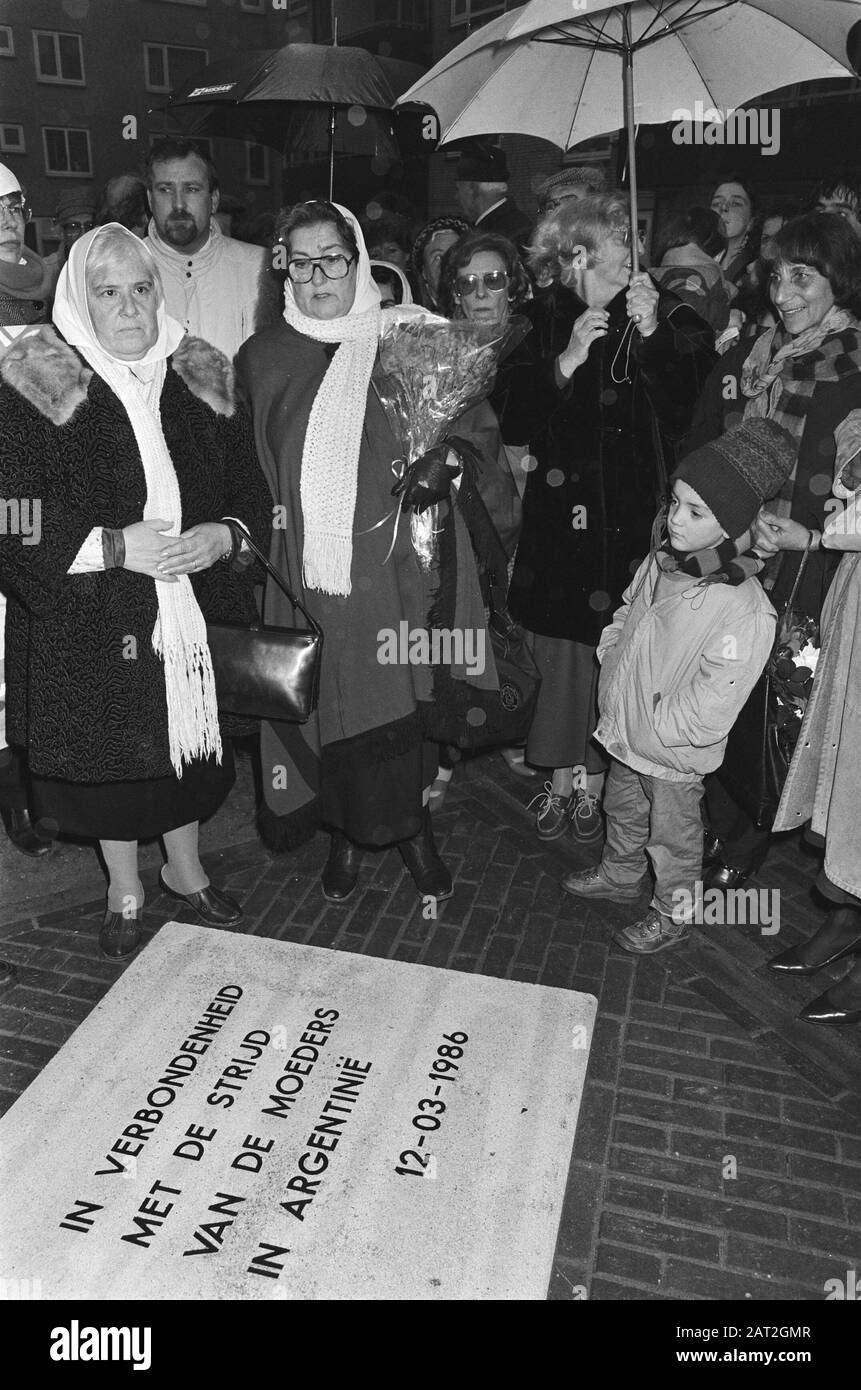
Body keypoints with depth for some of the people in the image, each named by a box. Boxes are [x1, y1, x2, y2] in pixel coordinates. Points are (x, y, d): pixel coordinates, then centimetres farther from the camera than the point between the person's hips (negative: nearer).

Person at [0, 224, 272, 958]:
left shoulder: (202, 377, 4)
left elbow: (252, 490, 7)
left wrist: (224, 535, -13)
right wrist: (114, 546, -22)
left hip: (194, 611, 3)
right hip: (90, 623, -3)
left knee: (190, 738, 15)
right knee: (114, 751, 10)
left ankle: (185, 867, 41)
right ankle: (125, 889, 35)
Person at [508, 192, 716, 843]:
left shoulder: (673, 321, 4)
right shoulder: (550, 329, 9)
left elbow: (688, 418, -8)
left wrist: (651, 337, -17)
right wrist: (565, 363, -10)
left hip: (632, 520, -1)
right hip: (559, 515, 2)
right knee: (558, 649, 3)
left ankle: (596, 784, 14)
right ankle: (561, 780, 19)